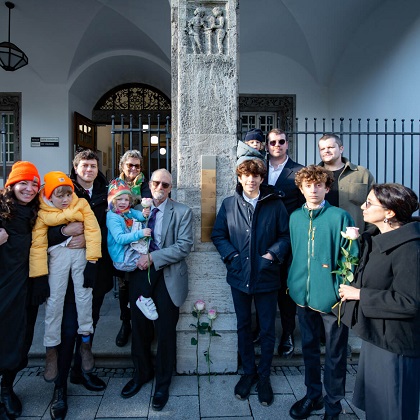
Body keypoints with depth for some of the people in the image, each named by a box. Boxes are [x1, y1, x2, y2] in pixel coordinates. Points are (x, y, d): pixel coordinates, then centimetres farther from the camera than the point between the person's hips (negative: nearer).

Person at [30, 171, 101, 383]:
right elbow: (38, 245, -4)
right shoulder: (42, 214, -1)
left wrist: (92, 261, -15)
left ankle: (85, 342, 22)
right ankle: (51, 349, 17)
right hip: (57, 256, 0)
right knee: (54, 301, 0)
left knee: (84, 296, 2)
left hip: (81, 253, 0)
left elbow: (93, 231, -9)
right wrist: (39, 276, -8)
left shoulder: (81, 204, -3)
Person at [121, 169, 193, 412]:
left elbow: (184, 246, -13)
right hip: (139, 276, 3)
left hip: (167, 279, -3)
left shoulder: (182, 212, -3)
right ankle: (142, 373, 41)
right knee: (140, 329, 15)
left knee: (165, 333, 9)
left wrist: (152, 258, -18)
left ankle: (163, 384, 31)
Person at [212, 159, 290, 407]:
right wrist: (231, 255, -8)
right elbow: (218, 235, 4)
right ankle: (249, 372, 36)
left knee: (268, 329, 10)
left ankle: (264, 376, 31)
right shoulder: (229, 204, 2)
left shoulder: (275, 204, -2)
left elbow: (286, 235, -1)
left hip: (266, 276, -1)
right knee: (243, 327, 16)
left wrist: (273, 254, -13)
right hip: (239, 275, 2)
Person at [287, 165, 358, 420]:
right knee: (309, 347, 20)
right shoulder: (295, 217, 5)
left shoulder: (340, 217, -10)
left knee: (335, 353, 13)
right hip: (303, 294, 5)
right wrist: (293, 282, 11)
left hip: (331, 296, -4)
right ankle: (313, 395, 41)